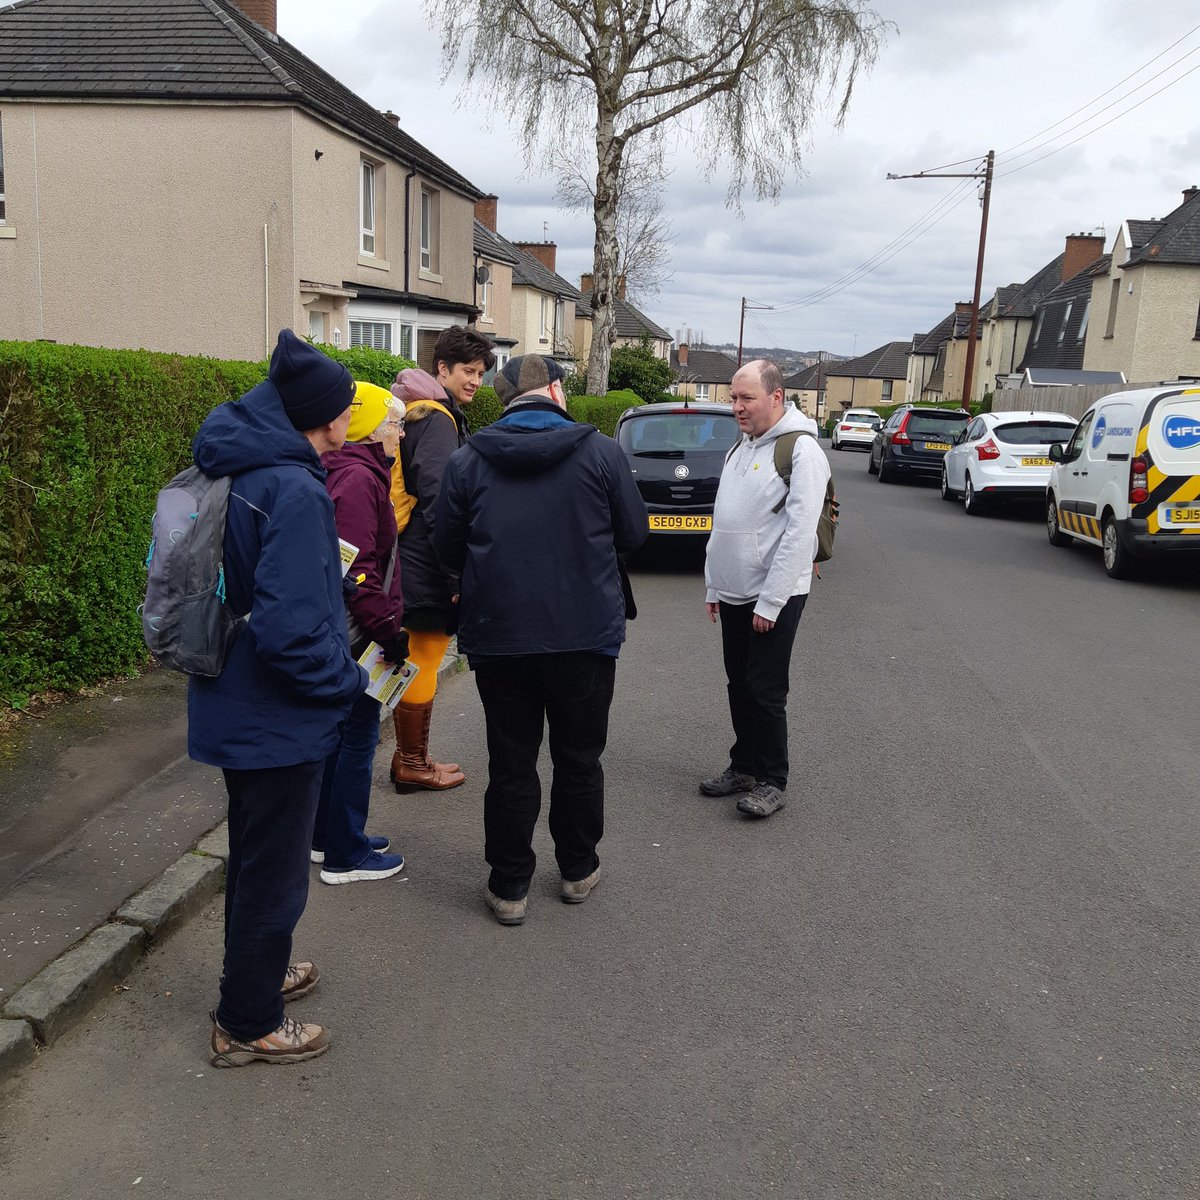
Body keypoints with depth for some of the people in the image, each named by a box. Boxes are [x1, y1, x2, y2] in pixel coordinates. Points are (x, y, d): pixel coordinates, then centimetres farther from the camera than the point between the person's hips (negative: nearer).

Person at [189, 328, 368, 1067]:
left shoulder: (235, 473, 4)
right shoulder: (295, 491, -26)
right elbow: (290, 631, -32)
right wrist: (349, 680, -16)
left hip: (236, 709, 9)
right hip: (279, 721, -9)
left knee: (257, 854, 27)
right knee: (274, 872, 9)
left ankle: (258, 973, 47)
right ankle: (249, 1026, 27)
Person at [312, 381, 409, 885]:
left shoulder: (359, 473, 15)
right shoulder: (358, 478, -18)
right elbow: (357, 567, -25)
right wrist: (390, 632, -21)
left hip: (341, 631, 10)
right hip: (355, 634, -10)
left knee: (344, 730, 18)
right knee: (359, 736, 0)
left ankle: (327, 836, 31)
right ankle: (344, 857, 11)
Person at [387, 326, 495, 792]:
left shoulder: (433, 414, 17)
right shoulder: (437, 419, -15)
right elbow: (438, 504, -24)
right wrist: (456, 577, -23)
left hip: (415, 564, 10)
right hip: (427, 567, -10)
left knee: (419, 661, 17)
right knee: (422, 663, 0)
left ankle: (412, 757, 28)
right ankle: (412, 765, 12)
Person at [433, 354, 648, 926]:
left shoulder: (467, 461, -3)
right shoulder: (600, 452, -6)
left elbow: (448, 547, 3)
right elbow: (633, 533, 1)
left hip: (498, 637, 1)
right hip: (585, 636, 0)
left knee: (511, 765, 11)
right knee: (579, 759, 16)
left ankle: (509, 886, 20)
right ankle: (578, 870, 30)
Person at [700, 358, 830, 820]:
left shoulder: (801, 450, -14)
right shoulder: (739, 449, 12)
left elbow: (800, 532, -20)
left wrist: (770, 603, -21)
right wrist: (713, 586, 15)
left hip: (774, 596, -8)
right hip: (734, 593, 8)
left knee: (766, 690, -1)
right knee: (739, 685, 15)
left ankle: (771, 781, 13)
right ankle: (744, 767, 28)